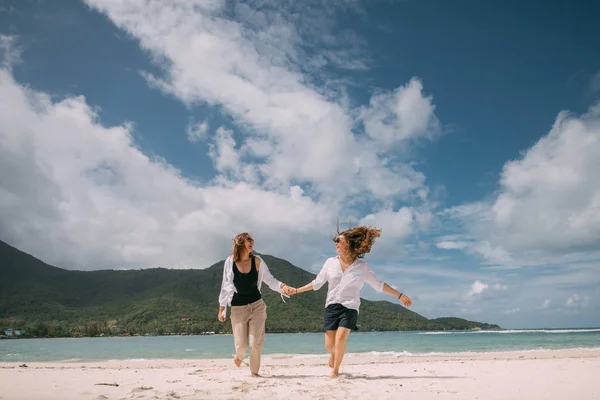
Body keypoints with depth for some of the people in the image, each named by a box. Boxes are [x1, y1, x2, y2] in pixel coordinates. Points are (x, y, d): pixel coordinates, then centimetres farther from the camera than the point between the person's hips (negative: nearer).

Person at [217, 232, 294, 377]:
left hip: (257, 305, 1)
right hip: (238, 308, -1)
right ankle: (239, 355, 36)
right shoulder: (230, 262, -6)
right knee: (241, 344, -1)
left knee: (256, 343, -3)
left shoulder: (257, 261, -3)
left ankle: (254, 371, 20)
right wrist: (222, 308, 2)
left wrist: (282, 286, -16)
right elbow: (226, 286, 1)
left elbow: (269, 279, 3)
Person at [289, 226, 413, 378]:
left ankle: (335, 371, -1)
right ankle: (334, 354, 36)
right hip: (332, 306, 2)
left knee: (340, 338, -22)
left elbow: (379, 285, 6)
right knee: (329, 344, -2)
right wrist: (296, 290, 11)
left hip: (350, 307, -2)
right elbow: (317, 283, 12)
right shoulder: (330, 262, 4)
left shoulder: (362, 266, -2)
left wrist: (400, 295, 5)